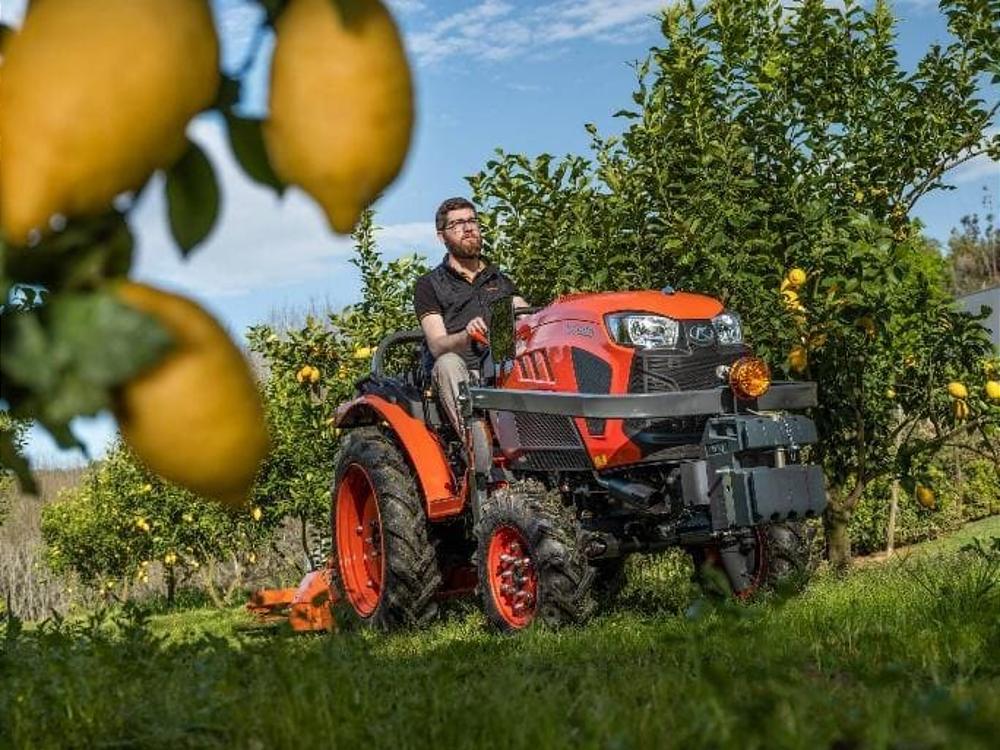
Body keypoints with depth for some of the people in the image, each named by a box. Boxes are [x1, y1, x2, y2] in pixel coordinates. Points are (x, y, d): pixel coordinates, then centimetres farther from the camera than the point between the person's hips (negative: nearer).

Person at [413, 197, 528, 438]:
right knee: (448, 364, -35)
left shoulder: (501, 281, 25)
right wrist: (467, 336, -27)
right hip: (460, 379, -2)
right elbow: (437, 346, -4)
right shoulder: (429, 285, 11)